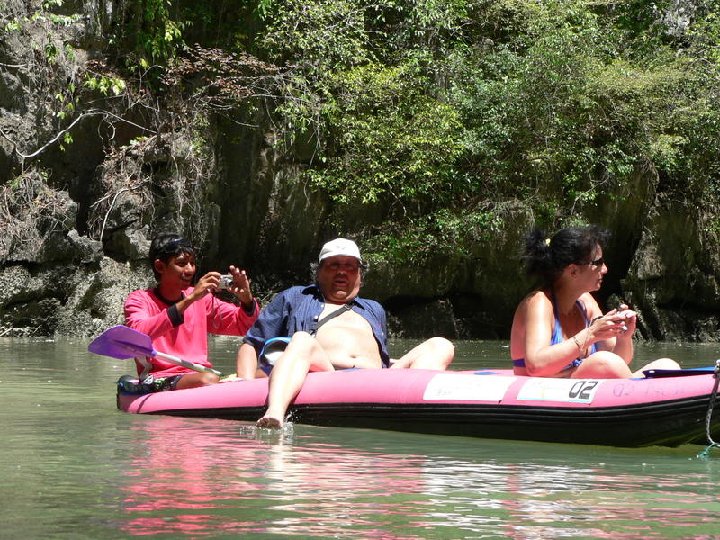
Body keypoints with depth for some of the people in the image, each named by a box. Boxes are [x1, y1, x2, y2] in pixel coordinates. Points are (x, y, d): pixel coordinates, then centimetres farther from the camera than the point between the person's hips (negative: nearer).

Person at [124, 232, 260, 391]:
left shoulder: (201, 299, 16)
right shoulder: (139, 300, 1)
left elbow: (242, 326, 18)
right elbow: (139, 335, -21)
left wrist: (246, 299, -5)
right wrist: (188, 300, -26)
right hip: (159, 380, -5)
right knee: (208, 380, -36)